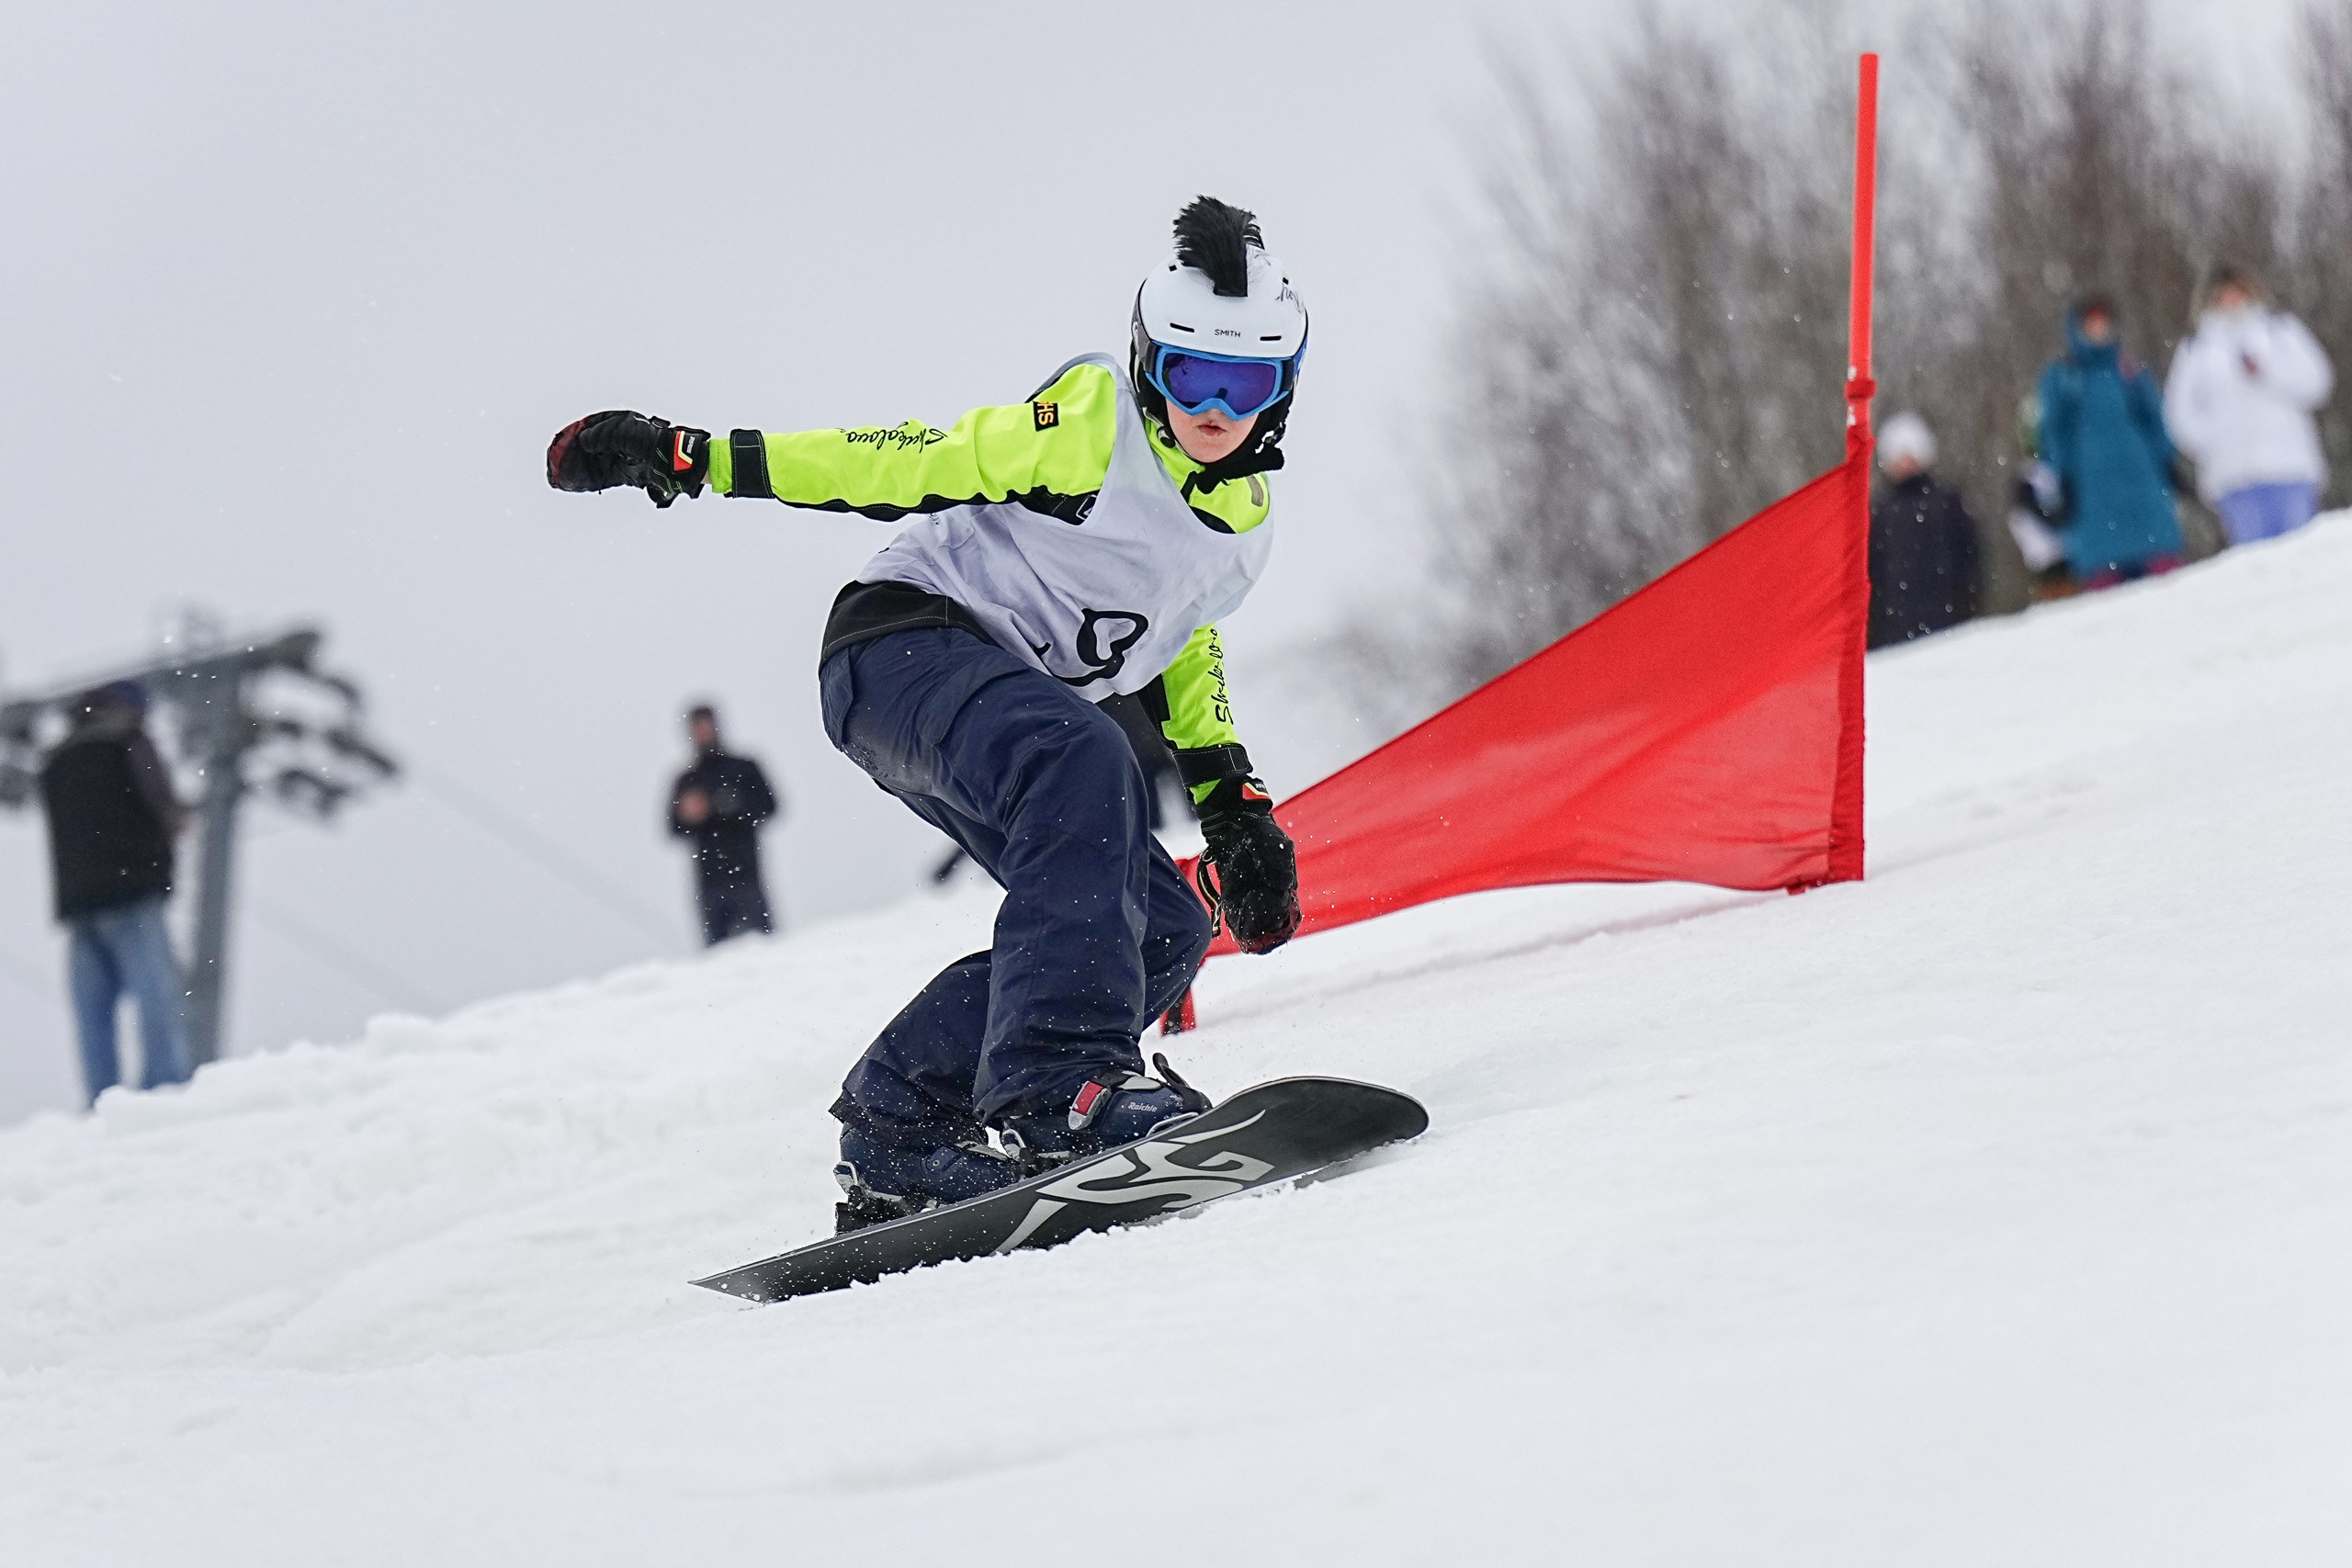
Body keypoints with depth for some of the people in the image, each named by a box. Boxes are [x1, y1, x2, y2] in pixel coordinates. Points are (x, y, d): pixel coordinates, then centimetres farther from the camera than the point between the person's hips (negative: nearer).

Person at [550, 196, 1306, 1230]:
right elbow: (912, 464, -13)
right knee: (1079, 765, -38)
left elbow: (1177, 647, 26)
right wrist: (696, 458, -19)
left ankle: (893, 1144, -3)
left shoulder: (1243, 519, 11)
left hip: (1016, 702, 9)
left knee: (1158, 930, -6)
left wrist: (1229, 802, 17)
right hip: (906, 642, -9)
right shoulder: (1091, 423, -13)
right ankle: (1058, 1087, -49)